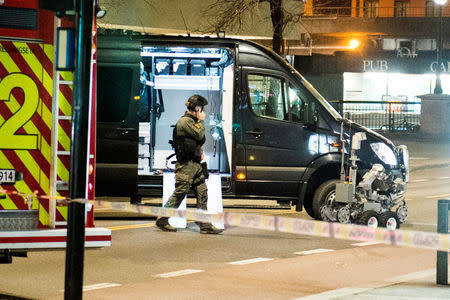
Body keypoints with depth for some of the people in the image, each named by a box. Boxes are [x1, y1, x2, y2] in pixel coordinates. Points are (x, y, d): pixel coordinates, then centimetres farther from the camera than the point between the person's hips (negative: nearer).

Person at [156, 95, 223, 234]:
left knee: (202, 193, 4)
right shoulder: (185, 121, -12)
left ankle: (205, 225, 4)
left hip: (195, 164, 10)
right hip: (186, 165, -10)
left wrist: (200, 152, 12)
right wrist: (201, 120, -7)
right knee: (179, 193, -6)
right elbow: (199, 135, -20)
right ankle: (162, 220, 5)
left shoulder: (193, 121, 19)